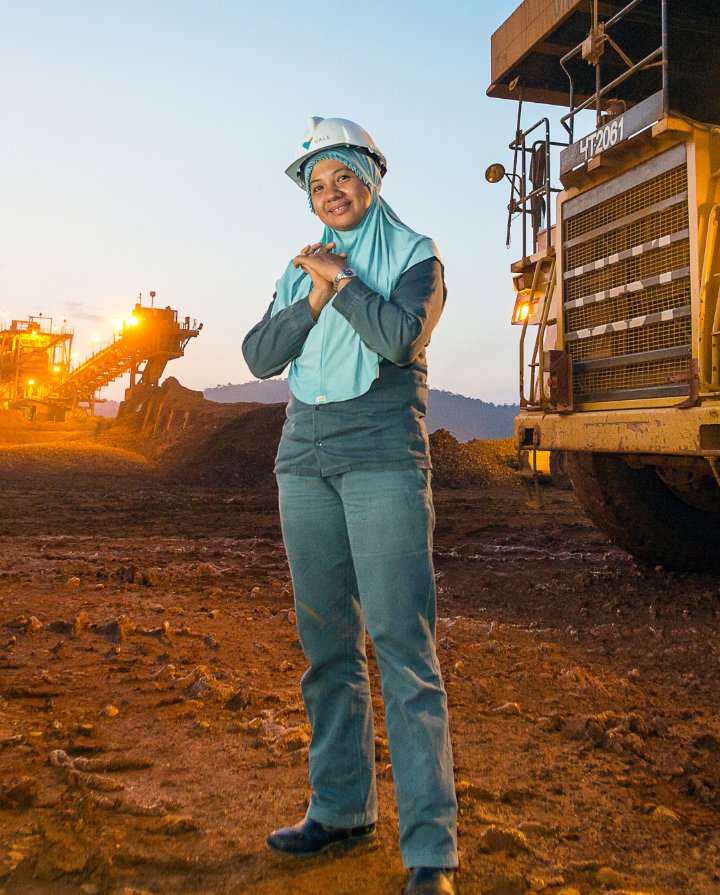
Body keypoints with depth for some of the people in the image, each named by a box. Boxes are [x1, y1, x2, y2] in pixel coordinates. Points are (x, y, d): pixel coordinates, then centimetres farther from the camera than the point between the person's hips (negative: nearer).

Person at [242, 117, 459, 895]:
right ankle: (341, 809, 21)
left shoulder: (416, 257, 4)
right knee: (326, 640, 7)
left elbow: (401, 338, -16)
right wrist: (315, 298, -7)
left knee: (401, 642, -11)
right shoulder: (300, 270, 18)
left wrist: (340, 278, -5)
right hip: (306, 460, 5)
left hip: (385, 458, -5)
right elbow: (260, 358, 5)